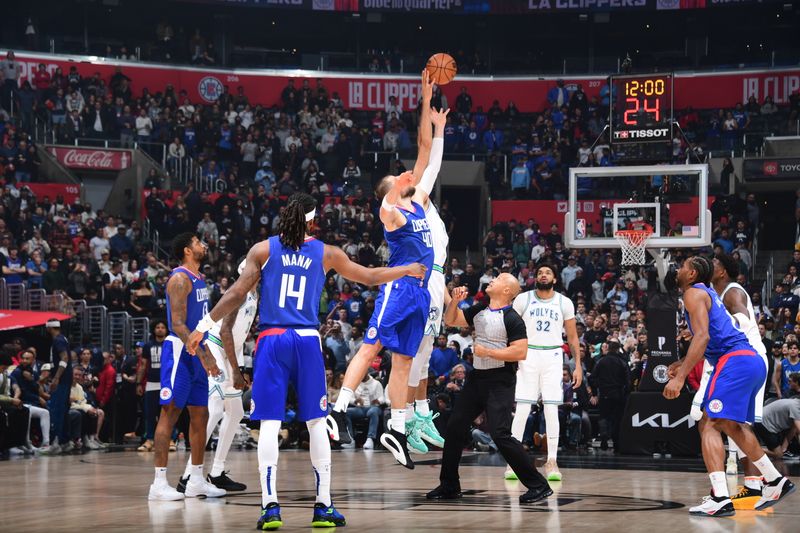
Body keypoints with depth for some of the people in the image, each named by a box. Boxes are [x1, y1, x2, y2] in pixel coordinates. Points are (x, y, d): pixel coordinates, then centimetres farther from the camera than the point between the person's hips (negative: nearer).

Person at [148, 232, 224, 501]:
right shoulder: (180, 279, -13)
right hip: (179, 351, -10)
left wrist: (206, 353, 19)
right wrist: (202, 355, -24)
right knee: (170, 413, -9)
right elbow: (178, 324, -20)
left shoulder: (198, 279, 17)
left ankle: (196, 480, 17)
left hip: (196, 353, 10)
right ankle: (159, 483, -9)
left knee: (200, 415, 11)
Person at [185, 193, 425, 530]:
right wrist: (408, 270, 34)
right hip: (307, 340, 1)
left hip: (272, 340, 0)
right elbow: (370, 277, 18)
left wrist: (204, 325, 4)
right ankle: (323, 507, 8)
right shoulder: (326, 253, 8)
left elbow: (237, 293, -2)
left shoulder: (263, 249, 4)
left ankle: (270, 506, -7)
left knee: (269, 424, 0)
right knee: (316, 424, 8)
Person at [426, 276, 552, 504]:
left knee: (500, 434, -16)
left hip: (500, 382, -8)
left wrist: (487, 352, -19)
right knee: (454, 428, 8)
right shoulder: (479, 311, 10)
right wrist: (455, 301, 0)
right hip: (477, 377, 8)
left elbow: (520, 352, -22)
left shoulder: (512, 319, -14)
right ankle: (449, 486, 20)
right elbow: (450, 321, 19)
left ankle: (538, 485, -9)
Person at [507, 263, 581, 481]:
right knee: (522, 408, -5)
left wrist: (578, 365, 2)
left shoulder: (564, 303, 5)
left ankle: (552, 461, 1)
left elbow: (572, 337, 8)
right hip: (528, 355, -1)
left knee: (551, 409, -2)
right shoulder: (523, 299, 3)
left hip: (553, 357, 1)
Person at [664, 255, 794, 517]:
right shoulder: (709, 294, 26)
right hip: (754, 361, 10)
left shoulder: (694, 293, -3)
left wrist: (680, 377, -22)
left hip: (735, 361, -10)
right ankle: (775, 482, 30)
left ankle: (720, 498, -25)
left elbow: (702, 336, -17)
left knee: (711, 426, -13)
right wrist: (683, 363, 39)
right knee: (731, 425, 25)